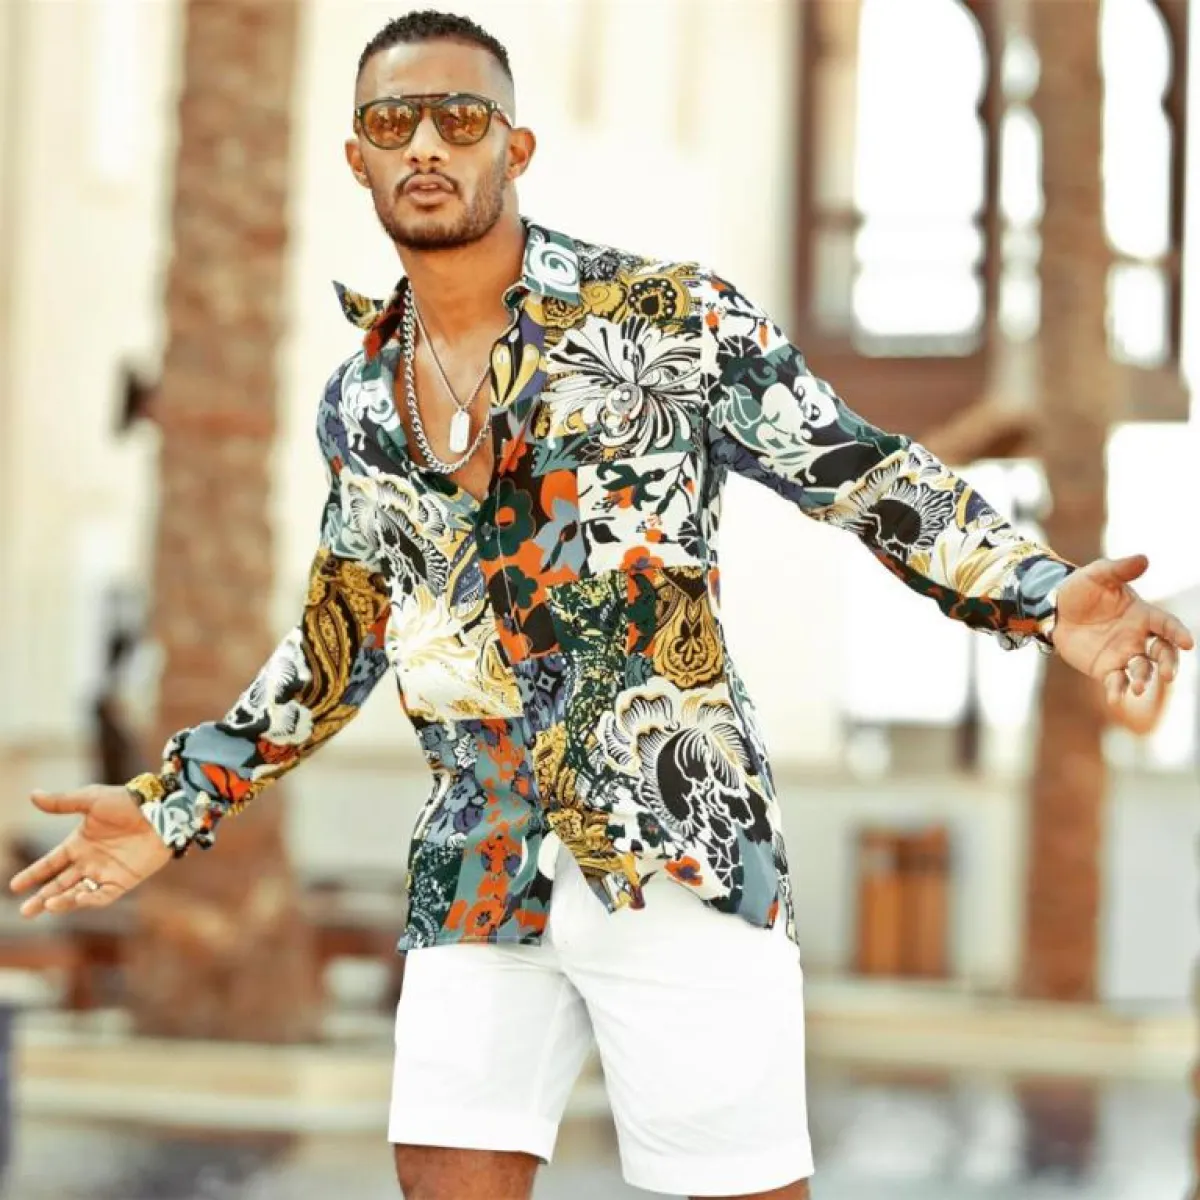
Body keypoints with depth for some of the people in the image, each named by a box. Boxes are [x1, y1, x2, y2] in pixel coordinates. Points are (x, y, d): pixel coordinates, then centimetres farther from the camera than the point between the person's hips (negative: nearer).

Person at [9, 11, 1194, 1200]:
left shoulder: (672, 319, -3)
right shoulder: (359, 403, 11)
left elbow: (866, 475, -1)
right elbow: (338, 648, 22)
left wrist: (1047, 598, -14)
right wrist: (175, 806, 21)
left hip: (682, 857, -4)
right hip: (481, 878, 4)